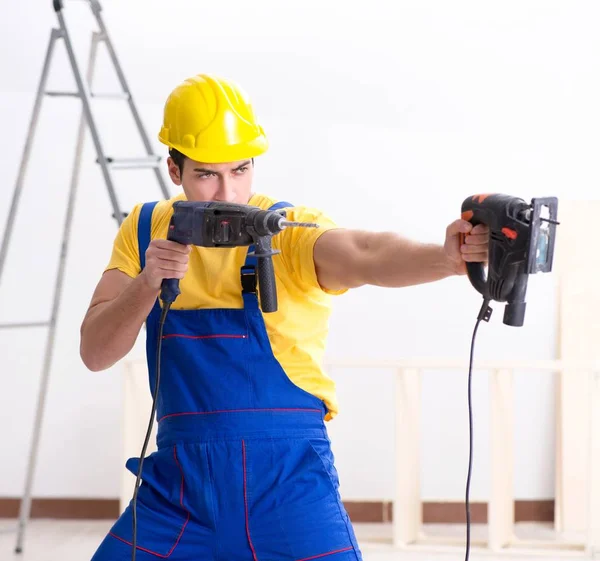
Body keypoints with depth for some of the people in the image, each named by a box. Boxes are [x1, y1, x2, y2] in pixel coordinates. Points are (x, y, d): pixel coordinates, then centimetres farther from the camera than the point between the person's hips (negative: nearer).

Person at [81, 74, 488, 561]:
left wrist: (446, 258, -49)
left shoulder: (290, 230, -7)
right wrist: (148, 282, -18)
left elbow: (367, 256, -29)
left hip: (285, 478, -3)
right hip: (179, 481, 4)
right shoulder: (146, 231, 6)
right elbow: (95, 353, 0)